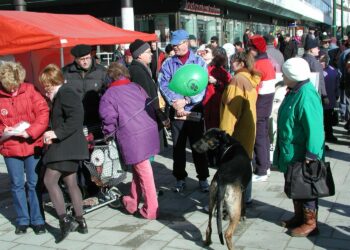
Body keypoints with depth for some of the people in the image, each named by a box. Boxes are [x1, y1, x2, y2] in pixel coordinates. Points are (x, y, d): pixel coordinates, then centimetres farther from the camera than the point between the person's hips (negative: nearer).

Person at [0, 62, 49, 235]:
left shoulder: (29, 90, -4)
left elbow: (43, 112, -10)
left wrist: (30, 132, -20)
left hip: (32, 146, -1)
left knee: (34, 183, 5)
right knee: (17, 185, 10)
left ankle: (37, 220, 17)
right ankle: (22, 220, 22)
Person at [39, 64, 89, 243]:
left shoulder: (65, 93, -11)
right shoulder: (62, 94, 20)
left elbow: (76, 118, -23)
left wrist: (57, 133, -24)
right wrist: (53, 136, 8)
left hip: (65, 146, -10)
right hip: (69, 146, 10)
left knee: (49, 180, -10)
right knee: (71, 183, 12)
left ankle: (65, 220, -11)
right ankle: (80, 222, 18)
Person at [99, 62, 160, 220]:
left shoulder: (109, 95, 0)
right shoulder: (136, 87, 14)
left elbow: (109, 118, -8)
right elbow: (150, 105, 16)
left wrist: (109, 134, 9)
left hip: (133, 137, -6)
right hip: (150, 131, 6)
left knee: (143, 171, -1)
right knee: (139, 168, 18)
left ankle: (151, 210, 7)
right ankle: (132, 203, 30)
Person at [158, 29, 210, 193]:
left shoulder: (198, 61, 1)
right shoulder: (168, 63, 5)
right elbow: (163, 84, -6)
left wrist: (186, 100, -17)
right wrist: (175, 103, -18)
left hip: (195, 110, -1)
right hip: (176, 111, 2)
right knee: (178, 147, 9)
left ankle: (203, 178, 17)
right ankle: (180, 178, 21)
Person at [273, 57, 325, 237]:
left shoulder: (306, 96, -26)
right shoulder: (294, 91, 6)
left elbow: (314, 129, -28)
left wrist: (310, 156, -26)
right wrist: (284, 149, 21)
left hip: (301, 155, -9)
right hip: (291, 153, 10)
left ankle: (310, 223, 19)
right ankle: (299, 217, 36)